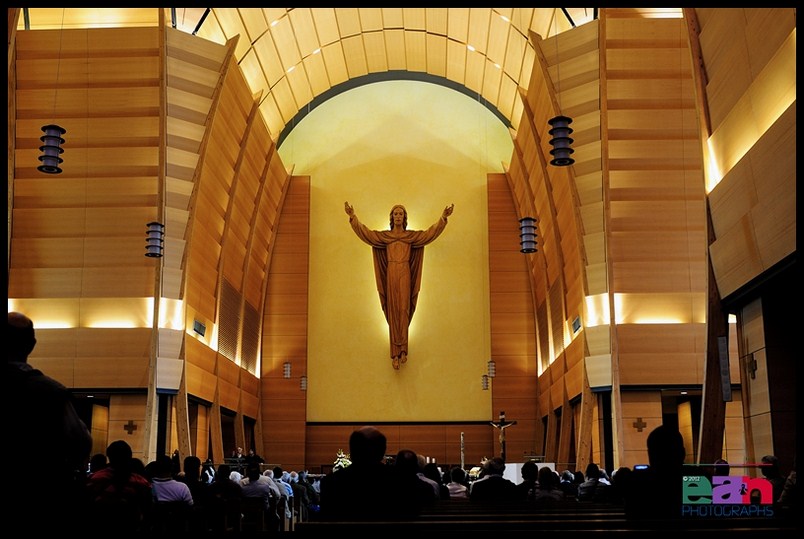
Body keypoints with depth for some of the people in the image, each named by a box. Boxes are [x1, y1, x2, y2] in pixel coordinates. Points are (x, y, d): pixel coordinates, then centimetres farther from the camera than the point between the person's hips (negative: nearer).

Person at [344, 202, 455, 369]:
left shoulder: (412, 235, 8)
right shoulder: (384, 235, 9)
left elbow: (430, 233, -1)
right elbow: (366, 232, 0)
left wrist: (443, 218, -13)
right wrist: (353, 216, -10)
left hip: (405, 275, 0)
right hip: (390, 275, 0)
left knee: (404, 311, -6)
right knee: (392, 312, -1)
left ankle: (402, 351, -2)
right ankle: (396, 353, -1)